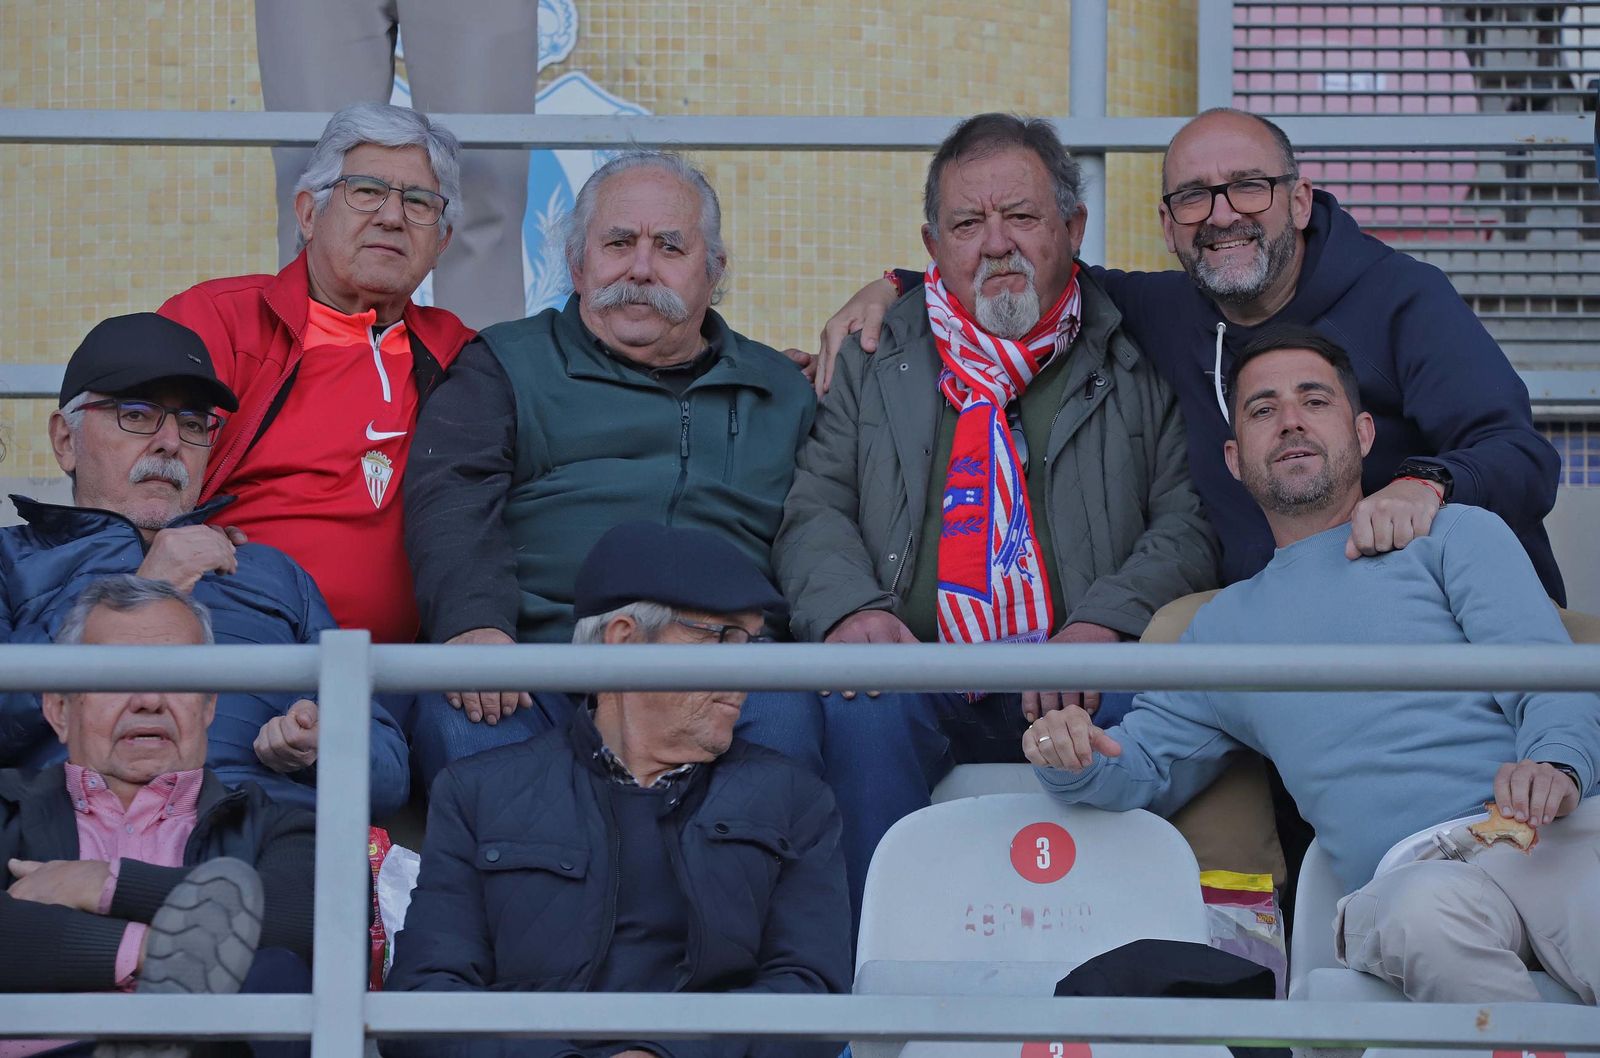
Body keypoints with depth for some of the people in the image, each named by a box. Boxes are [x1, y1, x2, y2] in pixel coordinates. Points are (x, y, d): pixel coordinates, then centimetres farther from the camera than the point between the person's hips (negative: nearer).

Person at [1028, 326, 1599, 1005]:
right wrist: (1073, 756, 1)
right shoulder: (1226, 625, 30)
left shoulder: (1455, 534, 20)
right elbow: (1142, 765, 27)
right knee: (1428, 916, -38)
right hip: (1406, 875, 2)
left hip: (1545, 831, -2)